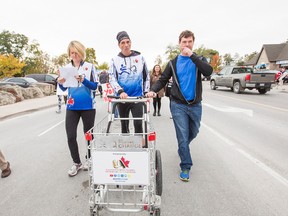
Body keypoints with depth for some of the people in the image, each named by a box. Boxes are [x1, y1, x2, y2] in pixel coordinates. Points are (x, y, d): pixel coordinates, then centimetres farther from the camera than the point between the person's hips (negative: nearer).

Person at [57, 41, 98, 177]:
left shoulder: (89, 66, -2)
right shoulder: (66, 68, 7)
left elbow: (95, 86, -6)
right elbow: (64, 89, 10)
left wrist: (83, 80, -22)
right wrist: (60, 83, -12)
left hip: (88, 106, -3)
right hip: (72, 107, 3)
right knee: (71, 136, 2)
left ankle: (89, 159, 31)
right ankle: (76, 163, 20)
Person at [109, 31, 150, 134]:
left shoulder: (140, 57, 5)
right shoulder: (115, 60, 3)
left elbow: (146, 77, 11)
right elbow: (112, 79, -3)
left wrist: (146, 92, 5)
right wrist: (120, 91, -18)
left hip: (137, 97, -1)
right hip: (122, 98, 1)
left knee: (138, 124, -7)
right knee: (124, 125, 12)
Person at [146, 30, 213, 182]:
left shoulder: (199, 60, 5)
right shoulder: (173, 63, 6)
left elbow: (208, 71, -15)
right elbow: (163, 80, 6)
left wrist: (192, 55, -20)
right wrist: (153, 90, -13)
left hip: (195, 105, 2)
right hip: (178, 105, -2)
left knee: (193, 133, 19)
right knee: (183, 137, -2)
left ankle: (182, 148, 49)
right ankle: (185, 167, 13)